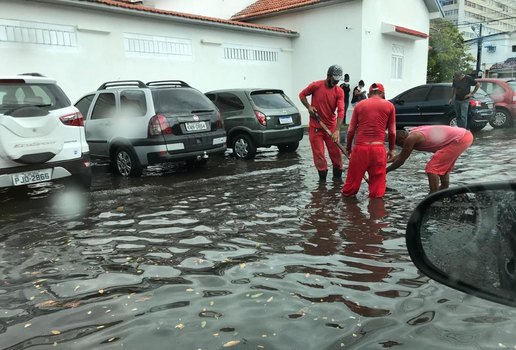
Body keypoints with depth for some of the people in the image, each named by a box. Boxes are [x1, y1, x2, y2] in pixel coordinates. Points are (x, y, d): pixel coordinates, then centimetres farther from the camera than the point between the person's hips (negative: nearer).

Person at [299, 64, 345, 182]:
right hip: (315, 127, -1)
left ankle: (337, 177, 22)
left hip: (331, 127, 1)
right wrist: (308, 107, -12)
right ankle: (322, 179, 16)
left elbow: (341, 111, -17)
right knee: (318, 154, 3)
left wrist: (337, 130, -28)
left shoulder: (339, 91, -8)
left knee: (336, 153, 5)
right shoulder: (316, 86, -11)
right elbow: (302, 94, 6)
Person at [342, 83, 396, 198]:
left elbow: (351, 130, 8)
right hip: (378, 148, -1)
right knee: (377, 181, 8)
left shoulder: (359, 105, 9)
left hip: (360, 147, 1)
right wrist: (391, 149, 19)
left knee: (353, 178, 11)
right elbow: (392, 132, 6)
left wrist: (348, 148, 19)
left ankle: (347, 194, 25)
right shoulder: (389, 105, 6)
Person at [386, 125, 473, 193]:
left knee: (432, 168, -9)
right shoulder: (414, 133, 16)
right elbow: (401, 156, 27)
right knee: (443, 166, 26)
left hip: (460, 140, -10)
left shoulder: (411, 138, -12)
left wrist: (385, 171, 6)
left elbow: (401, 160, -4)